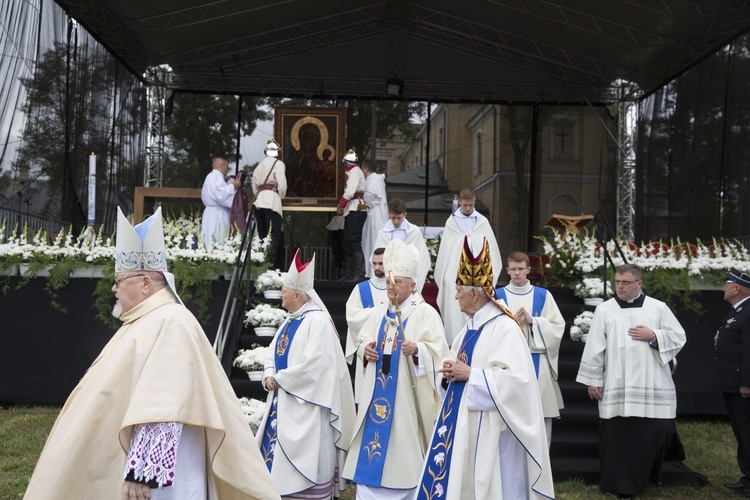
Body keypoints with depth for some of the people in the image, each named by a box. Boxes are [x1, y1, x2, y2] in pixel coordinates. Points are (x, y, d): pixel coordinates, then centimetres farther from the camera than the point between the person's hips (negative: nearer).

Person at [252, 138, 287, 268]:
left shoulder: (259, 165, 18)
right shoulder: (278, 164, 0)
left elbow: (254, 187, 12)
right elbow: (282, 185, -11)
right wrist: (281, 196, 6)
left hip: (259, 202, 6)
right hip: (272, 202, -6)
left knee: (262, 235, 9)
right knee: (274, 236, -7)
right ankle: (270, 263, -17)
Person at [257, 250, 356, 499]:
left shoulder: (317, 321, -16)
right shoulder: (291, 321, 12)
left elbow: (313, 365, -23)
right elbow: (273, 353, 16)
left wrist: (279, 379, -14)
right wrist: (269, 376, -5)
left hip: (305, 406, -9)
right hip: (282, 402, 9)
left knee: (302, 464, -3)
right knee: (277, 456, 14)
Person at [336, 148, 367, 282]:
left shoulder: (355, 171, -6)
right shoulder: (353, 171, 21)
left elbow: (350, 191, -16)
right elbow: (350, 191, 14)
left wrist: (341, 204, -5)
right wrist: (343, 206, 4)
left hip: (356, 210, -10)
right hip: (352, 210, 10)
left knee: (354, 242, -13)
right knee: (347, 243, 10)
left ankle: (359, 274, -15)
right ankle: (349, 273, 14)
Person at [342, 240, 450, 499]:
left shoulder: (426, 313, -5)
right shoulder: (379, 313, 14)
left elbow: (437, 350, -12)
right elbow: (363, 340, 19)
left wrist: (417, 349, -30)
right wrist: (365, 350, -3)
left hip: (407, 396, -6)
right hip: (378, 392, 6)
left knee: (403, 445, -2)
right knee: (374, 436, 6)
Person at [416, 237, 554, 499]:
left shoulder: (504, 327, -18)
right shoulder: (472, 325, 12)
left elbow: (515, 378, -26)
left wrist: (470, 374, -21)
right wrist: (451, 370, -1)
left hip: (488, 427, -9)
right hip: (464, 421, 9)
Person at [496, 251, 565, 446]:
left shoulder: (543, 295, 8)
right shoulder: (498, 296, 7)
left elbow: (558, 327, 2)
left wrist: (532, 320, -10)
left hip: (537, 363, 1)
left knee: (540, 416, 0)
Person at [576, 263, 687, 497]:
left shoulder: (658, 308, 6)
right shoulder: (604, 310, 4)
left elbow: (678, 337, 7)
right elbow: (594, 347, 4)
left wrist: (653, 336, -9)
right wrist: (592, 380, 1)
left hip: (652, 387, 1)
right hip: (616, 388, -1)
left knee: (657, 433, 3)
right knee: (617, 436, -1)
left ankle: (650, 476, 28)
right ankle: (620, 484, 12)